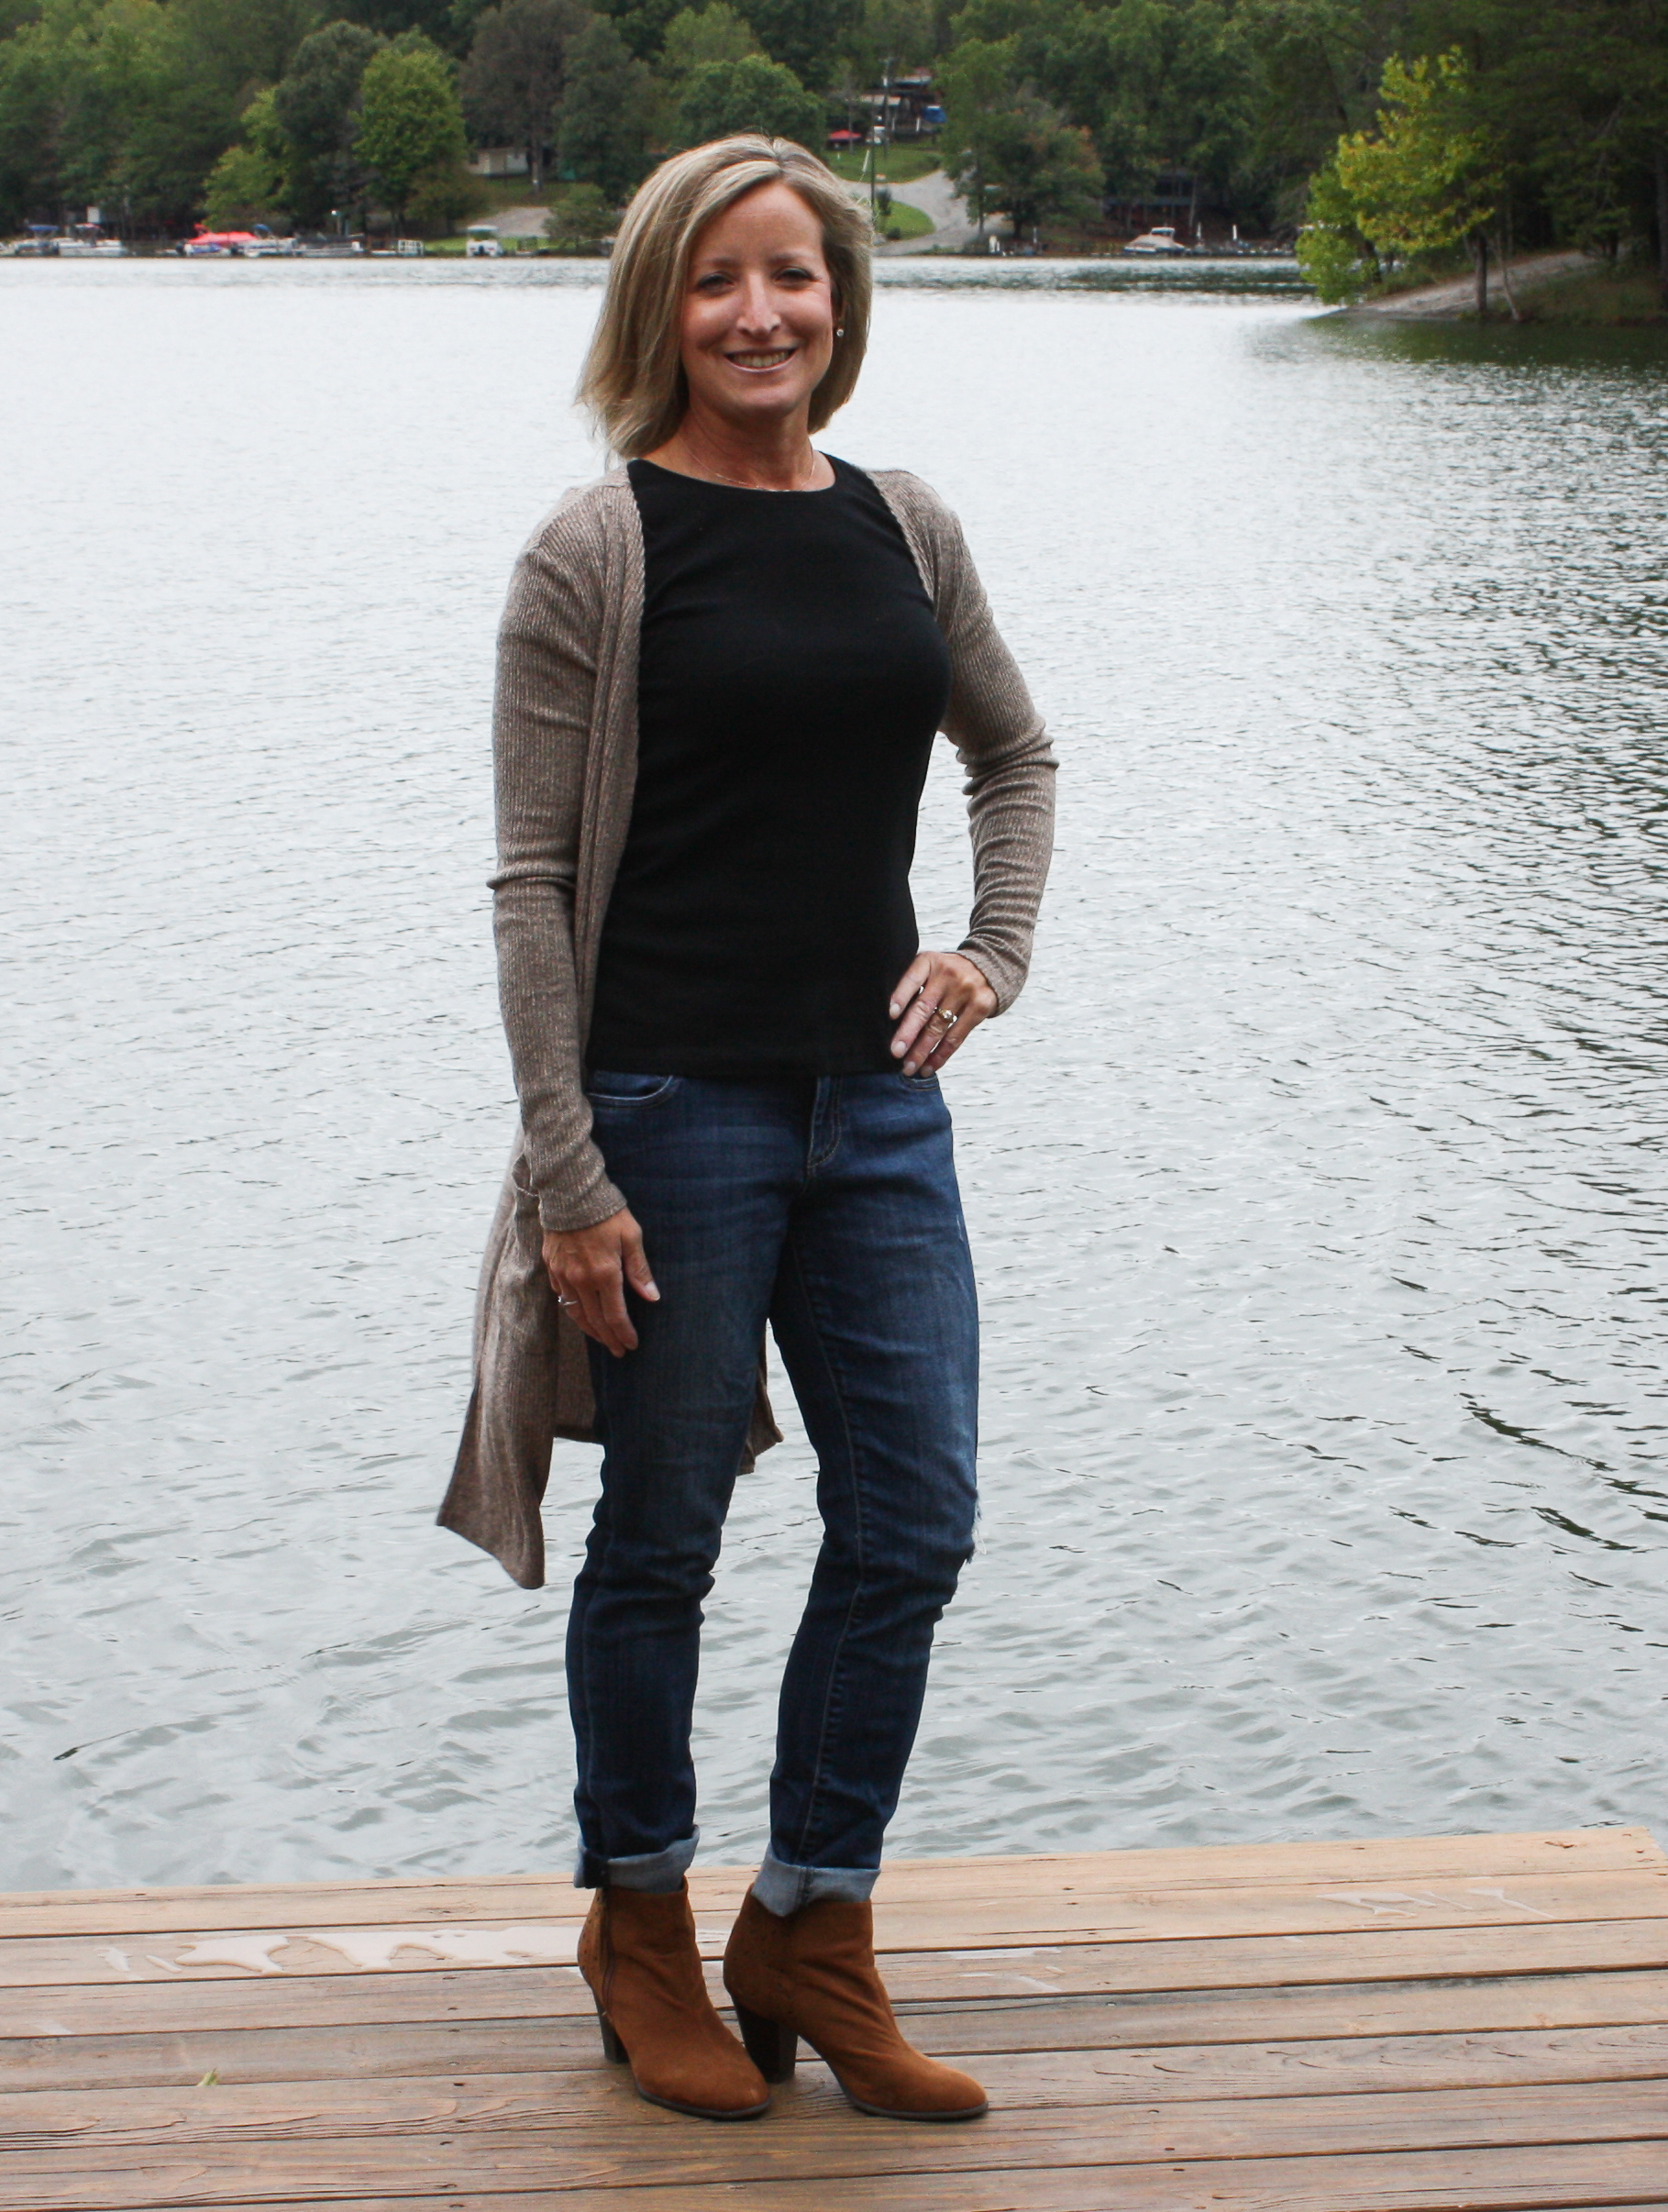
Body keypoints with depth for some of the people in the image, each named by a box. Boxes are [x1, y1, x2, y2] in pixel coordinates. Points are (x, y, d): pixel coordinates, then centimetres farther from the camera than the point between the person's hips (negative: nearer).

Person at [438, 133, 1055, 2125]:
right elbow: (533, 878, -8)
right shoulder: (597, 554, -7)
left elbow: (1014, 752, 25)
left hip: (878, 1102, 5)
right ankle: (639, 1925, 28)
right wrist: (567, 1174, -13)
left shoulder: (903, 528, 8)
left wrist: (993, 946, 8)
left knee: (911, 1526, 5)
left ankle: (810, 1936, 22)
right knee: (661, 1542, 7)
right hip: (673, 1111, -5)